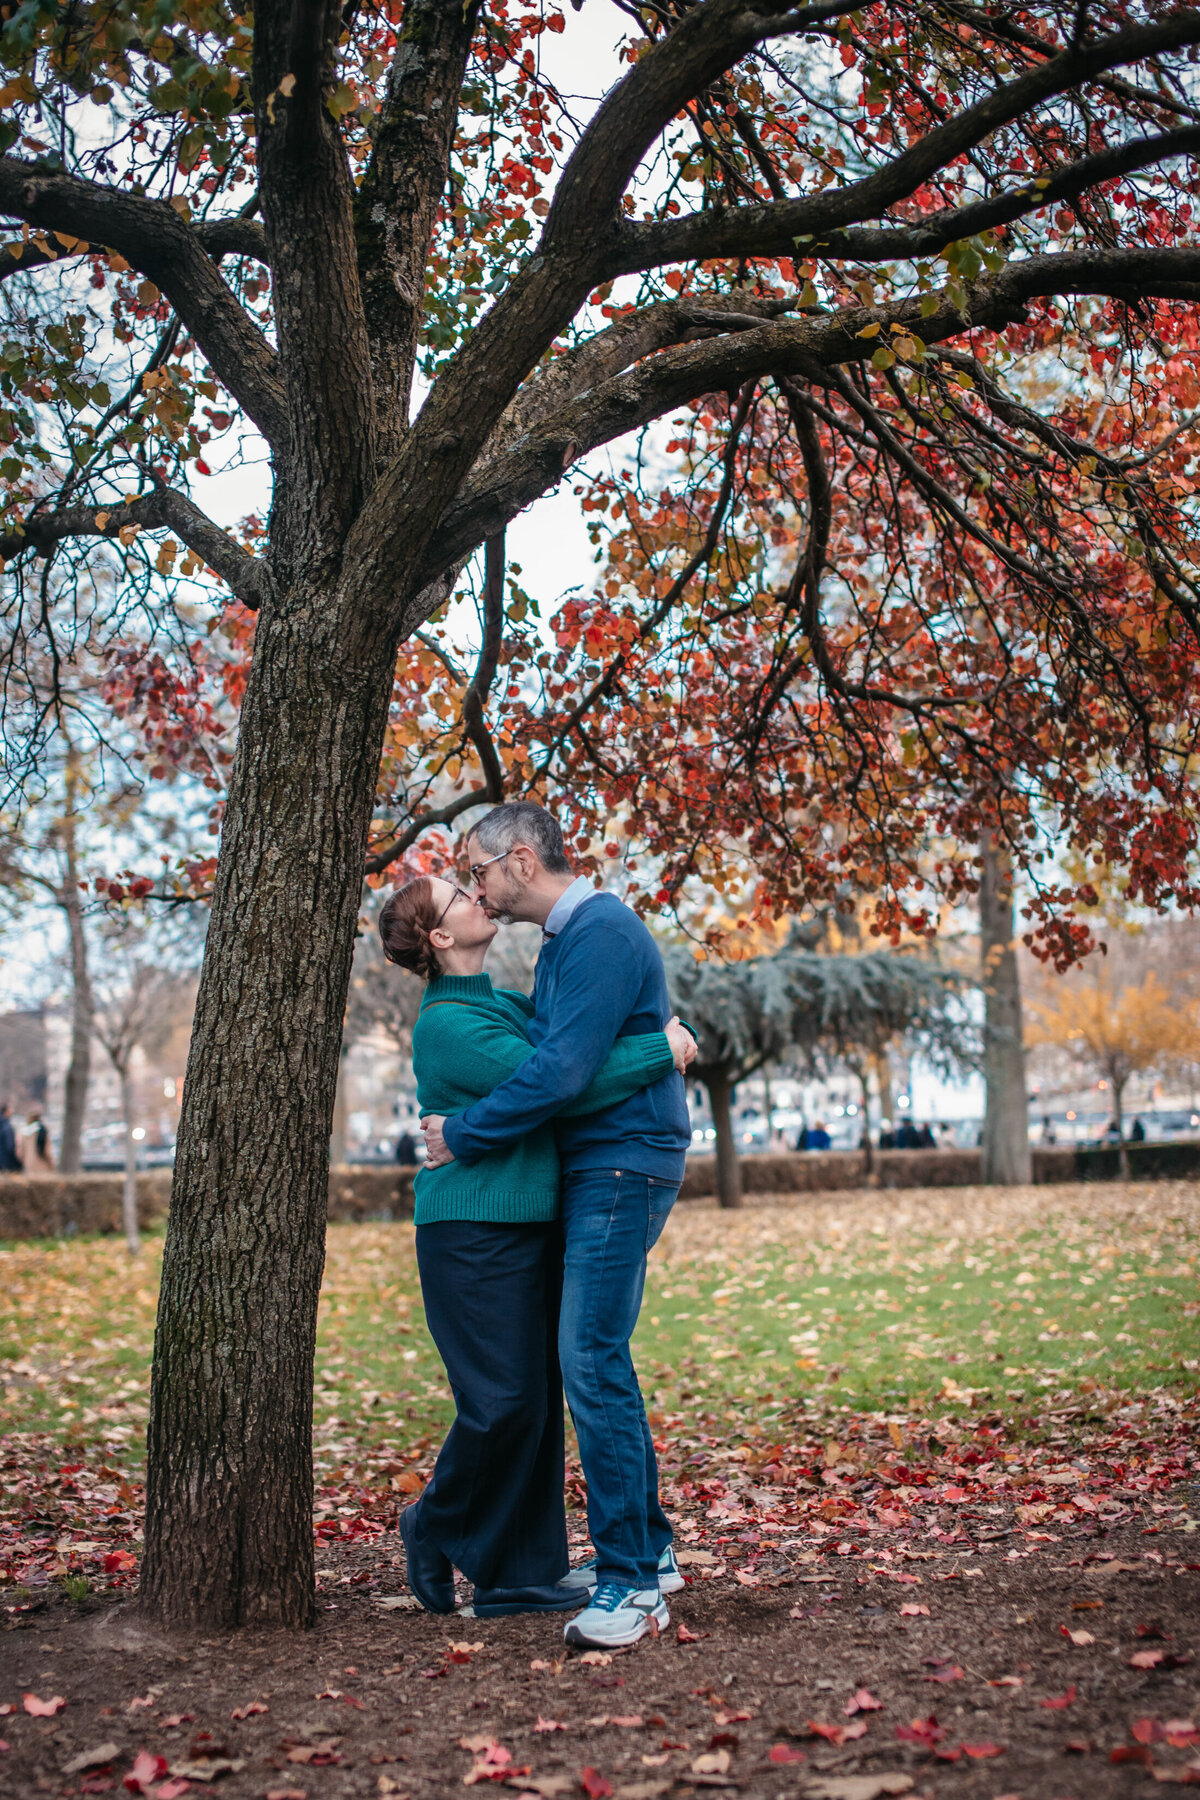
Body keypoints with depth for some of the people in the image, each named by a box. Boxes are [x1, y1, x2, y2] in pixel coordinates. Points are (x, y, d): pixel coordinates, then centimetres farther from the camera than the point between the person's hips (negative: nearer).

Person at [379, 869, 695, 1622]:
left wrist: (663, 1030, 9)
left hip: (531, 1228, 9)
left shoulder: (504, 1003, 15)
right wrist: (661, 1052, -16)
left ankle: (520, 1575, 16)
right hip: (474, 1232, -9)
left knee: (538, 1399, 8)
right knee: (504, 1403, -8)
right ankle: (438, 1527, 18)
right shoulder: (450, 1025, -15)